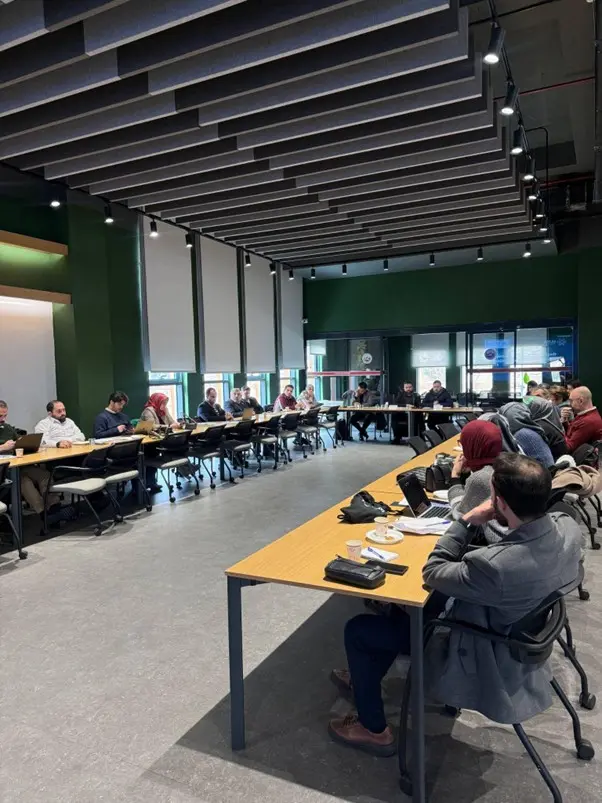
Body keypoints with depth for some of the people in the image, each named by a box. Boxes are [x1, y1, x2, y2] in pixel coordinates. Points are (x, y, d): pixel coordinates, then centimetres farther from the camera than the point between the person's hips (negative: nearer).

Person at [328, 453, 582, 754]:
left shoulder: (495, 565, -42)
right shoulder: (568, 526, -19)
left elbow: (433, 572, -22)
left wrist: (468, 520, -20)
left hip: (482, 656, -8)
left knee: (358, 630, 3)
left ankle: (374, 729, 25)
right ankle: (365, 678, 42)